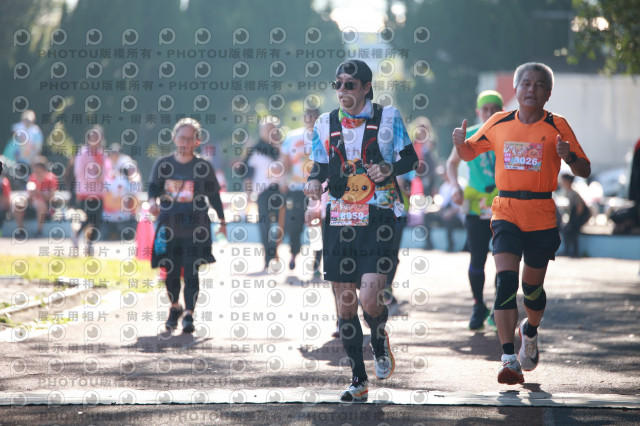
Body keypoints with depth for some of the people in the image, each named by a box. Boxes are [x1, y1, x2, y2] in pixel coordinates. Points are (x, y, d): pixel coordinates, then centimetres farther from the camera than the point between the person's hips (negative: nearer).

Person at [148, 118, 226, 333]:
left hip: (195, 227, -2)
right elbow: (153, 187, 4)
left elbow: (213, 194, 12)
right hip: (168, 226, 2)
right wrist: (153, 201, -18)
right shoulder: (162, 164, 6)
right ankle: (175, 308, 29)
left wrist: (222, 220, 13)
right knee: (171, 271, 7)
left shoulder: (203, 167, 4)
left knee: (191, 272, -8)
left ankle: (189, 315, -7)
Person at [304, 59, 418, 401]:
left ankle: (379, 338, 19)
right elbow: (319, 167, 16)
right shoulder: (325, 124, 9)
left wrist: (390, 168, -14)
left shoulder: (387, 118, 1)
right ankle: (359, 380, 15)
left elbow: (411, 158, 6)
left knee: (370, 298, -17)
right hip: (338, 219, 4)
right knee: (345, 303, 3)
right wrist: (314, 181, -6)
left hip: (377, 219, -3)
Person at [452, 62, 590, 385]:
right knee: (506, 279, -18)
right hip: (506, 212, 0)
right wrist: (460, 142, -5)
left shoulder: (557, 126, -1)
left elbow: (584, 171, 0)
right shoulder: (499, 123, 5)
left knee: (532, 286, 11)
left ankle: (530, 331, 45)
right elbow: (470, 153, 18)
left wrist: (569, 156, -22)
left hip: (542, 216, 0)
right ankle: (509, 358, -22)